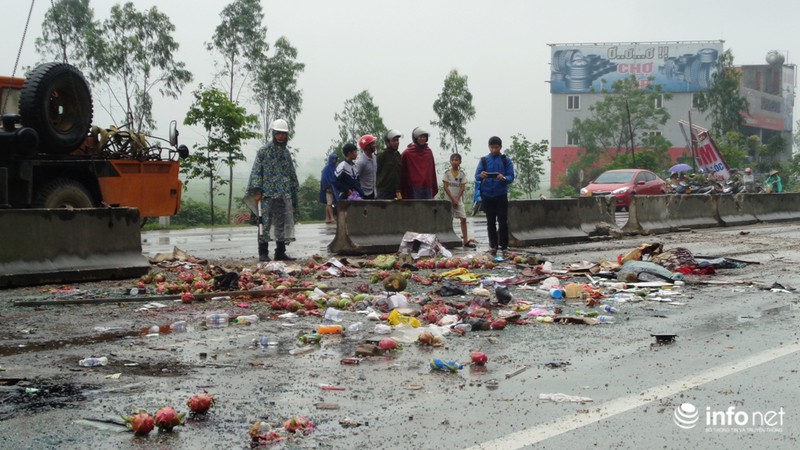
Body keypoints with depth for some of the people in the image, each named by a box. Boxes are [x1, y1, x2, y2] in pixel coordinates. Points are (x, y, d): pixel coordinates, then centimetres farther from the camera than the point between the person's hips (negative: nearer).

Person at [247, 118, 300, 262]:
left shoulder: (286, 152, 15)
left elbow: (292, 173, 22)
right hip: (268, 194, -6)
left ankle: (280, 252, 14)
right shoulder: (263, 151, -2)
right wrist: (256, 190, -14)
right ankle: (263, 253, 0)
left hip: (284, 195, 6)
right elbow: (256, 171, -5)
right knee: (265, 223, -5)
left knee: (282, 224, 7)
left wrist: (294, 190, 18)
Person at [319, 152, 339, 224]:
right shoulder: (327, 168, -8)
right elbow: (324, 178, -13)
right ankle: (332, 218, -15)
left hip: (333, 188, 8)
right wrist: (327, 188, -19)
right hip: (329, 188, -8)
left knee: (328, 204, 8)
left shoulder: (334, 167, 15)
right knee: (329, 203, -10)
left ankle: (327, 218, 9)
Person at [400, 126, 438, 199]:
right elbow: (403, 174, 0)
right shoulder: (407, 153, -2)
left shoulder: (429, 152, 13)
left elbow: (432, 171, 15)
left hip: (427, 188, 5)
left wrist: (434, 188, 10)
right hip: (414, 190, -5)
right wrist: (403, 192, -3)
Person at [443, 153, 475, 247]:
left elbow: (462, 187, -2)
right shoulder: (447, 173, -4)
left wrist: (457, 199, -11)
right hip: (449, 199, -2)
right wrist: (452, 199, -12)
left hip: (458, 199, 2)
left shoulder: (462, 173, 1)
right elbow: (445, 187, -7)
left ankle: (465, 240, -4)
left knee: (463, 218, -4)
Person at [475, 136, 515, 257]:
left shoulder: (506, 160, 3)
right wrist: (481, 176, -24)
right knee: (491, 222, 7)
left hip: (501, 195, -2)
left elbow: (511, 177, -3)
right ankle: (493, 246, 13)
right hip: (487, 195, 2)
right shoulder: (484, 160, 7)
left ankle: (504, 247, 0)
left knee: (503, 222, -5)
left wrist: (504, 178, -26)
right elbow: (476, 176, 0)